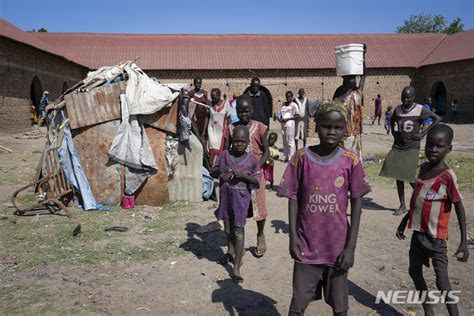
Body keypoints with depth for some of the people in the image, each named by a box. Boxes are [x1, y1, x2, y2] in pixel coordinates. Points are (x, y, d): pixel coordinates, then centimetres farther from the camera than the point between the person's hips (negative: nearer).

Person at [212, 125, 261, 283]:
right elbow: (213, 173, 3)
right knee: (228, 226, 21)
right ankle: (231, 251, 48)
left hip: (241, 199, -3)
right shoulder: (225, 155, -2)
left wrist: (244, 175, -22)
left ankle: (236, 268, -3)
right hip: (226, 197, 3)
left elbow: (257, 180, -5)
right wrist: (218, 170, -20)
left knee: (239, 231, -6)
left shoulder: (252, 160, -6)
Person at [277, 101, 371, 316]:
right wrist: (293, 236, -6)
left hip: (337, 246, 0)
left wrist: (351, 246, -6)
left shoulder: (350, 160, -7)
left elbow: (356, 203, -3)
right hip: (307, 245, 0)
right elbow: (293, 198, -1)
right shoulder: (302, 157, -7)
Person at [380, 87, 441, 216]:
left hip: (412, 148, -5)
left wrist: (423, 133, -11)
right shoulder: (398, 109, 6)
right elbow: (392, 120, 25)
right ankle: (402, 206, 13)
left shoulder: (420, 110, -8)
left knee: (410, 177, -9)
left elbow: (437, 119, -8)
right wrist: (394, 132, 10)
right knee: (398, 176, 3)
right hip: (397, 147, 5)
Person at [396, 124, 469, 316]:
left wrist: (464, 242, -18)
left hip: (436, 237, -8)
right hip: (418, 232, 8)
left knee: (442, 281, -7)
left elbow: (459, 208, -16)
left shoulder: (448, 176, -18)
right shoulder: (423, 168, 3)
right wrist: (405, 220, 20)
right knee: (414, 271, 18)